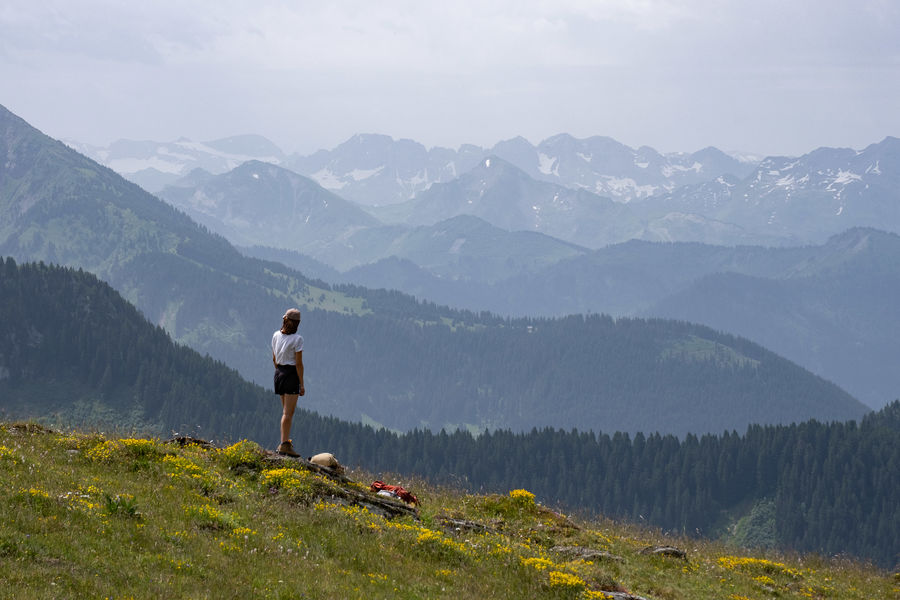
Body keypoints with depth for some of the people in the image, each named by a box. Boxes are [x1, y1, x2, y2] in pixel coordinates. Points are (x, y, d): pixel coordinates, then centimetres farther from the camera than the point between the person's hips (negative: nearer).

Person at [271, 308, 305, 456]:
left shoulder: (276, 336, 3)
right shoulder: (297, 339, -15)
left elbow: (274, 359, 11)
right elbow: (298, 364, -14)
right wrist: (302, 384, -9)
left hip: (279, 373, 6)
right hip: (292, 374, -6)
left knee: (287, 410, 17)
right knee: (288, 412, -5)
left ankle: (286, 441, 20)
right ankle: (284, 445, -7)